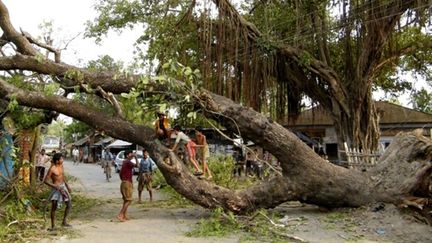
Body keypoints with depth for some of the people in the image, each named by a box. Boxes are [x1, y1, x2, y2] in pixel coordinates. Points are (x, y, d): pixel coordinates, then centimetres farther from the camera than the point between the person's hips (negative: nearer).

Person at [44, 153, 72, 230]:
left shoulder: (61, 166, 4)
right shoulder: (52, 169, -18)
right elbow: (46, 180, -17)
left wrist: (67, 186, 17)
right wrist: (56, 186, -23)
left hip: (63, 186, 7)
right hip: (56, 188, -7)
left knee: (69, 204, 8)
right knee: (54, 207, -1)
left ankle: (64, 222, 19)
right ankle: (53, 226, 10)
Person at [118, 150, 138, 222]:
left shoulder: (124, 163, 16)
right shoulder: (128, 162, -13)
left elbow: (120, 173, 22)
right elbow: (137, 165, -25)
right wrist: (136, 157, -17)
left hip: (124, 183, 10)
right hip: (127, 183, -10)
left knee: (126, 200, 13)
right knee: (128, 200, -8)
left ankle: (124, 216, 15)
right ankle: (120, 215, -12)